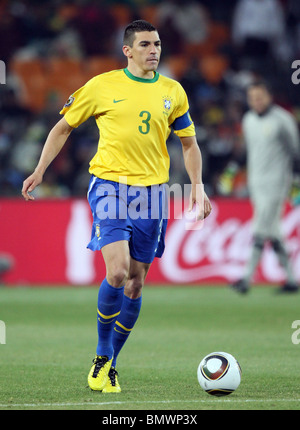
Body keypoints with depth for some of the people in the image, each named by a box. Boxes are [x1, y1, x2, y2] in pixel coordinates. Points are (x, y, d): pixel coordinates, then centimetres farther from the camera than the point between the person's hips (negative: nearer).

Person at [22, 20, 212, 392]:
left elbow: (188, 142, 18)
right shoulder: (102, 86, 0)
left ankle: (109, 364, 18)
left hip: (151, 191, 4)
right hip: (109, 184, -3)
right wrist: (39, 171, 4)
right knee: (117, 272, -20)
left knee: (136, 282, 4)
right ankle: (102, 357, -1)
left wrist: (197, 187, 8)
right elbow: (63, 127, 9)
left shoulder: (172, 92, 8)